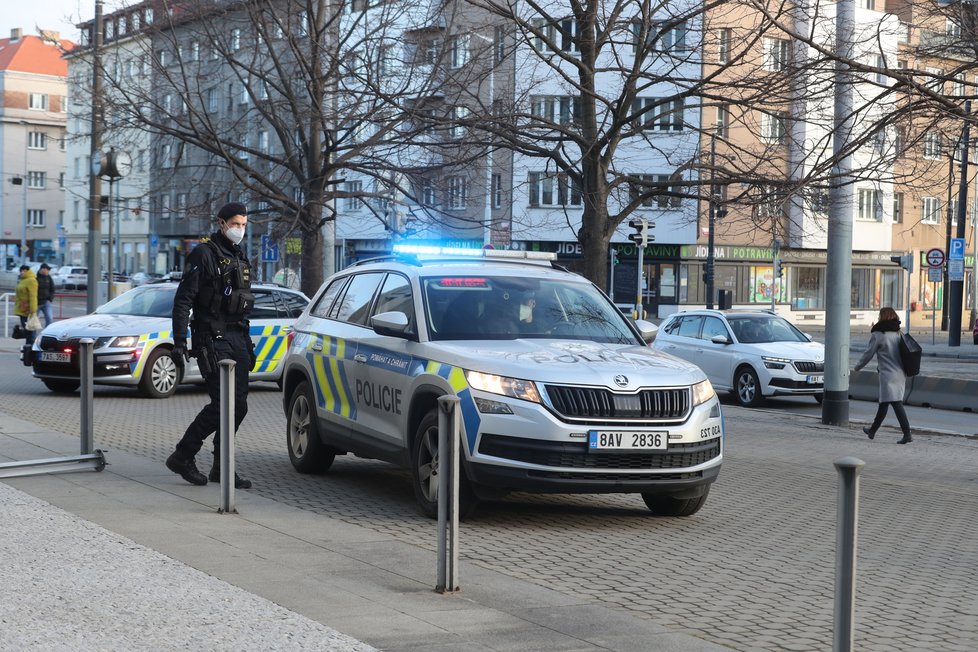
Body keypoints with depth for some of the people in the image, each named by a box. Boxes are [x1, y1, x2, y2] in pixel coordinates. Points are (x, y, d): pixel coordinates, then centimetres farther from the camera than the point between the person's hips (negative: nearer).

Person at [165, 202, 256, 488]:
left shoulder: (239, 257, 18)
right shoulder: (204, 254, -6)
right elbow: (183, 299, -11)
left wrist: (247, 342, 21)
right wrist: (179, 342, -17)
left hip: (238, 338, 8)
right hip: (212, 339, -8)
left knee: (238, 406, 5)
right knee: (221, 405, -13)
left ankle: (222, 468, 13)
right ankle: (182, 457, 0)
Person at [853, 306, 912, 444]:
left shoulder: (878, 335, -8)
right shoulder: (898, 335, 12)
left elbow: (868, 354, -3)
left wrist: (858, 366, 13)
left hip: (888, 375, -7)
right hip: (900, 374, 7)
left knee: (896, 403, -10)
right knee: (883, 402, 17)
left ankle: (907, 434, -17)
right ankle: (873, 430, 30)